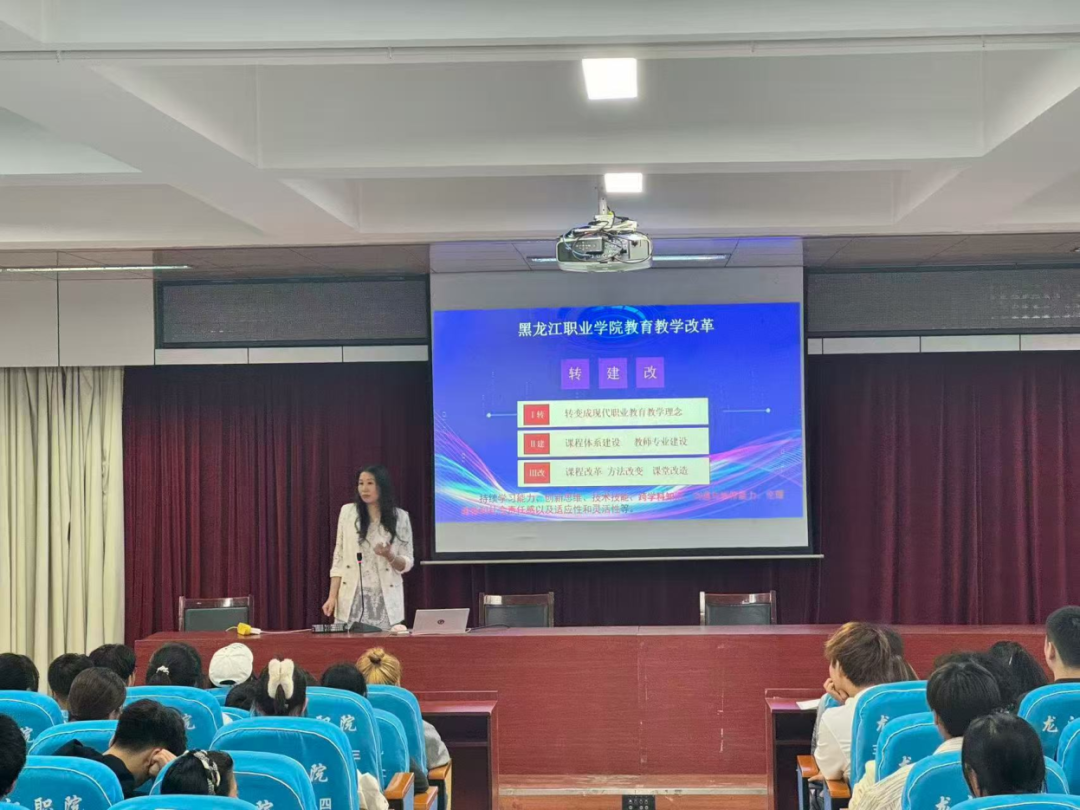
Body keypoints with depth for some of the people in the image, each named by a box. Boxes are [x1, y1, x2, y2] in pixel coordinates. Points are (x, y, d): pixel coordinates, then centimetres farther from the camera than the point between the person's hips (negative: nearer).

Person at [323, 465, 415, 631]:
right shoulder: (348, 512, 4)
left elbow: (407, 564, 4)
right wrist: (332, 596, -2)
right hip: (352, 599, 1)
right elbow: (339, 558, 5)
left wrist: (390, 556, -16)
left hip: (385, 600, -1)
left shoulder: (400, 517, 1)